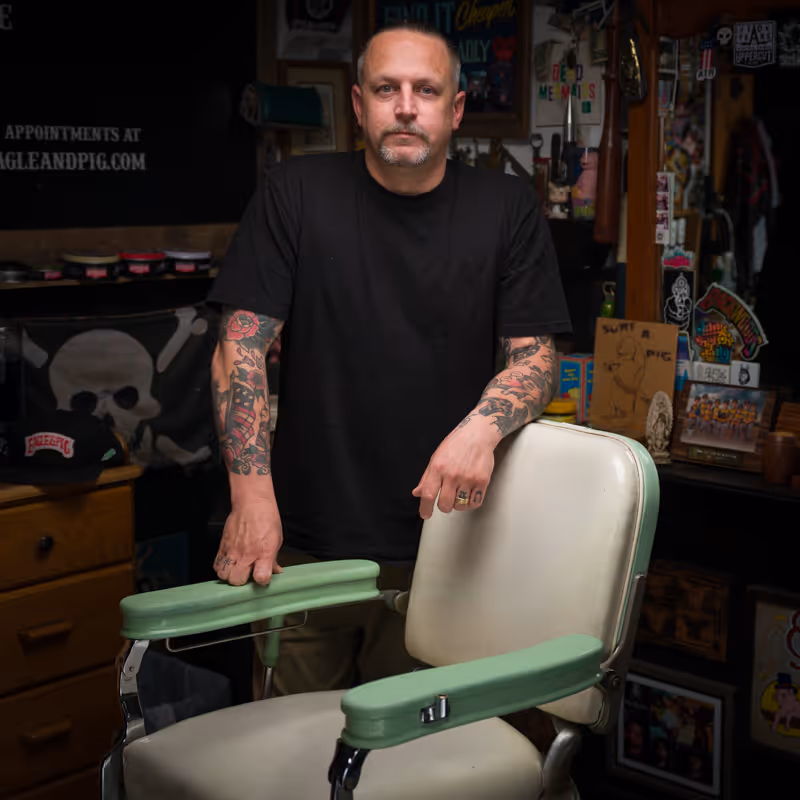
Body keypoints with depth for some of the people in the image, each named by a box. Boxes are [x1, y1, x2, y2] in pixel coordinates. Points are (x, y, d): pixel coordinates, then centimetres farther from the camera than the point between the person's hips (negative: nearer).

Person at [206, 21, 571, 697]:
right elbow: (240, 348, -3)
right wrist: (252, 493, -14)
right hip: (304, 546, 0)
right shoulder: (296, 194, 1)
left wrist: (481, 428, -20)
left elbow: (536, 359, 2)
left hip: (438, 549, 0)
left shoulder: (507, 209, 4)